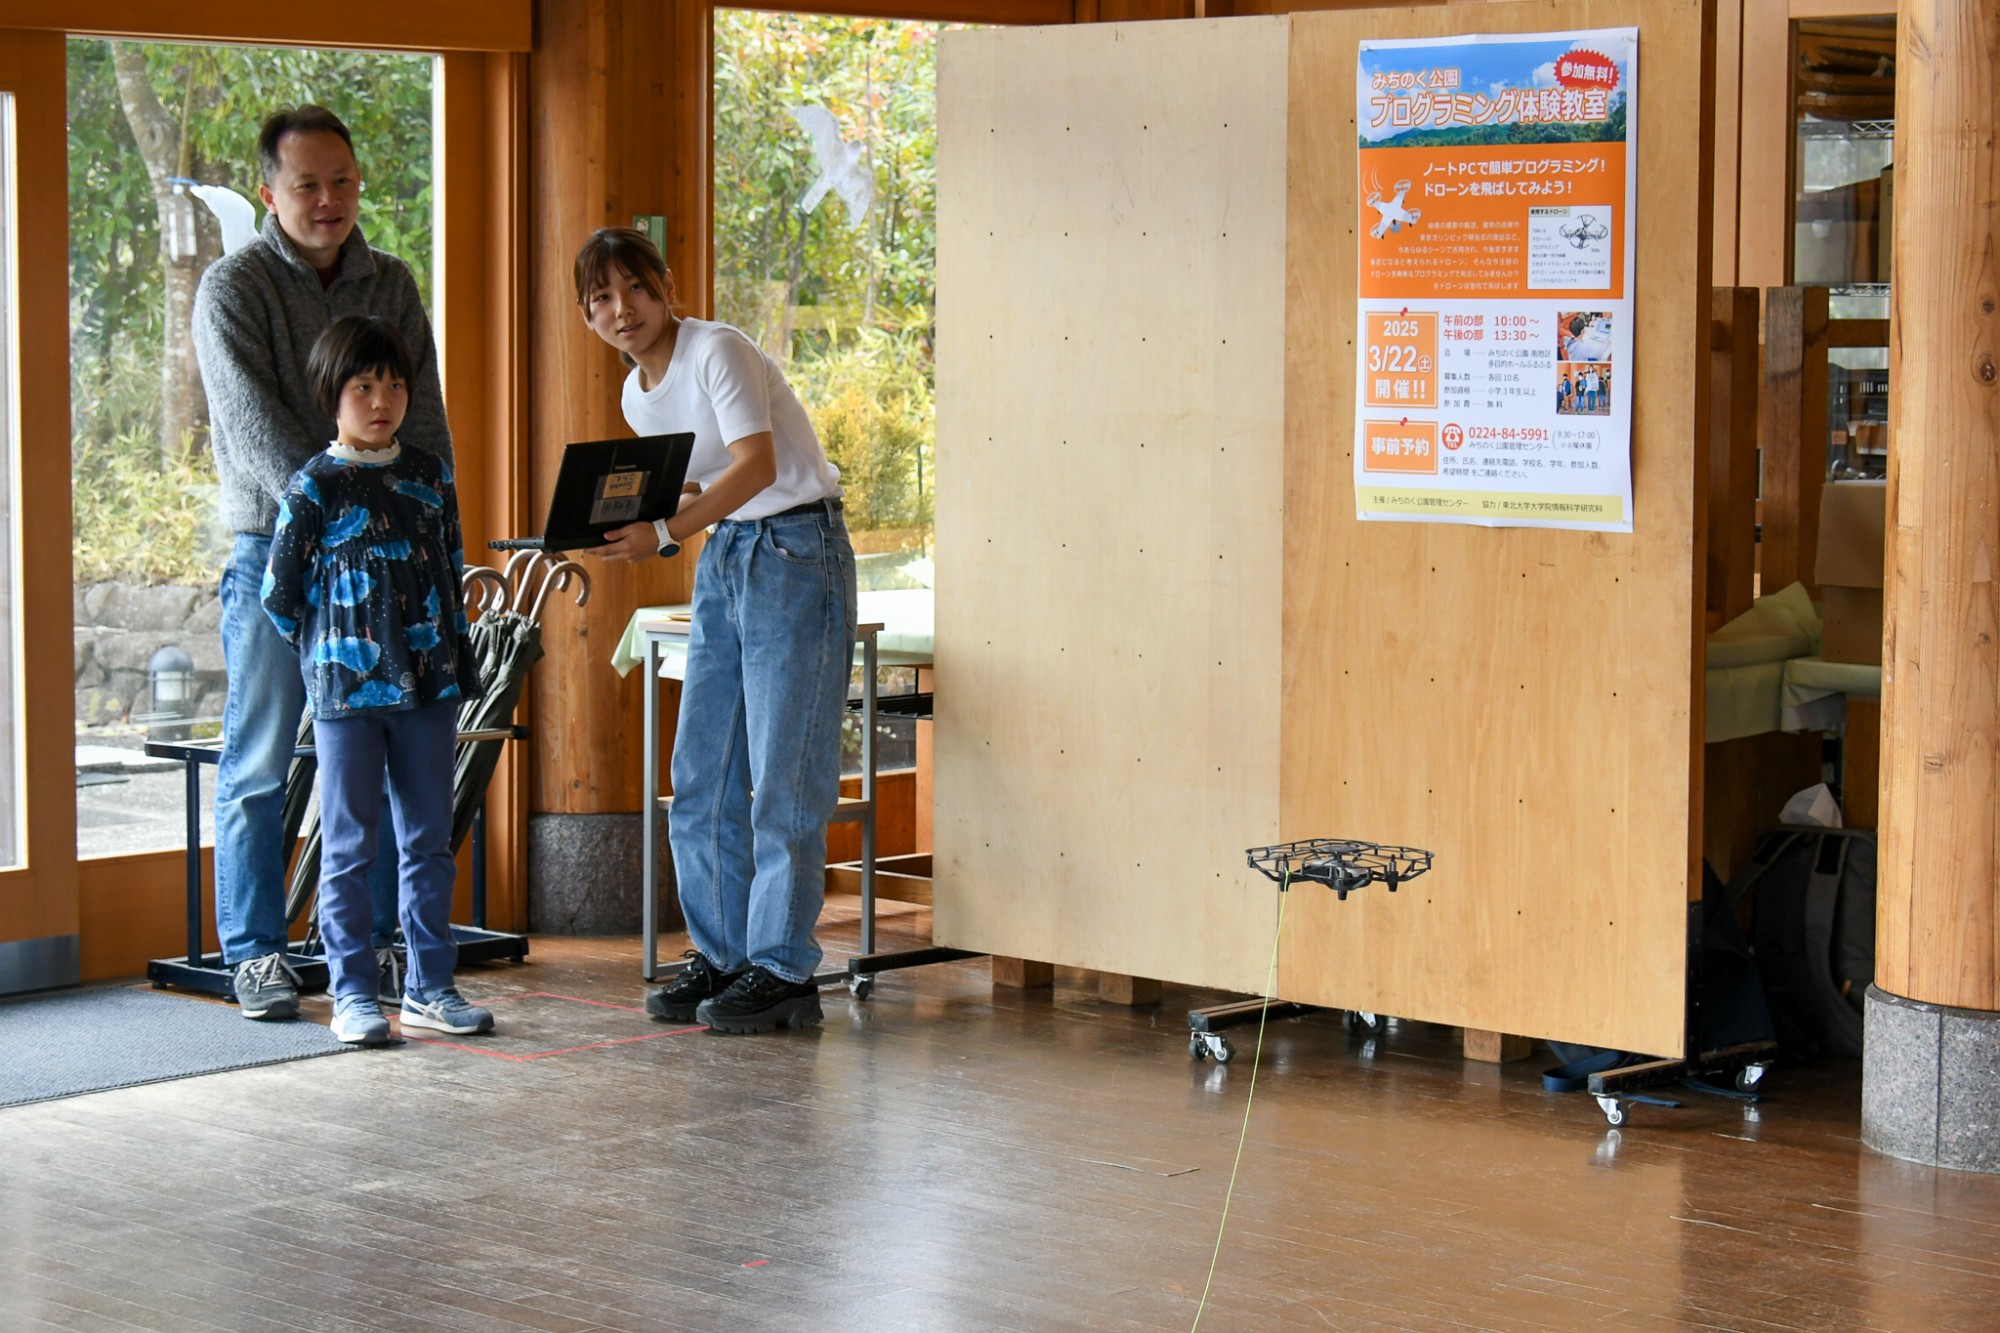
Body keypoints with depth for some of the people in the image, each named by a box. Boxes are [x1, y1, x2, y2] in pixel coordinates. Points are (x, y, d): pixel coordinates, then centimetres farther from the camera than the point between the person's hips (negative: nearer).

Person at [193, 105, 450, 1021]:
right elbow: (258, 431, -14)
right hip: (275, 547, -4)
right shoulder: (233, 289, -5)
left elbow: (423, 423, 6)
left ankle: (374, 946, 15)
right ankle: (255, 955, 7)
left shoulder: (391, 286, 10)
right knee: (258, 764, -1)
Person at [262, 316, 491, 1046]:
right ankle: (353, 992, 8)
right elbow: (280, 594, 0)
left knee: (429, 842, 8)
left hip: (427, 689, 4)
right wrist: (331, 654, 5)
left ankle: (429, 985, 16)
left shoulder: (430, 476, 9)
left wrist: (457, 675, 11)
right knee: (349, 847, 2)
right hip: (348, 693, -4)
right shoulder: (315, 486, -4)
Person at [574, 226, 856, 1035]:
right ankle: (720, 955, 17)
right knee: (700, 773, 7)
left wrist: (666, 532, -33)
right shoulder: (636, 396, 11)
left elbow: (757, 464, -25)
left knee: (783, 777, -7)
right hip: (721, 558, 9)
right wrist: (633, 528, 0)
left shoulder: (718, 353, -14)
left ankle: (781, 970, -1)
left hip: (797, 550, -8)